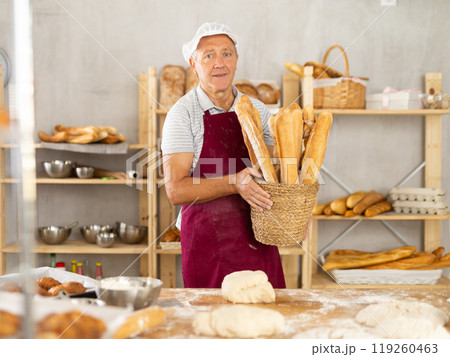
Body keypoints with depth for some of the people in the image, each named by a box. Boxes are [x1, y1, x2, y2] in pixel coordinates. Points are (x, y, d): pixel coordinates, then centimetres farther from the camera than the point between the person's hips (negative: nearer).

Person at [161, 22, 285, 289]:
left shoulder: (258, 110, 8)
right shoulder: (183, 113, -5)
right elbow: (176, 190, -13)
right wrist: (234, 183, -24)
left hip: (257, 237, 4)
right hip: (207, 241, -3)